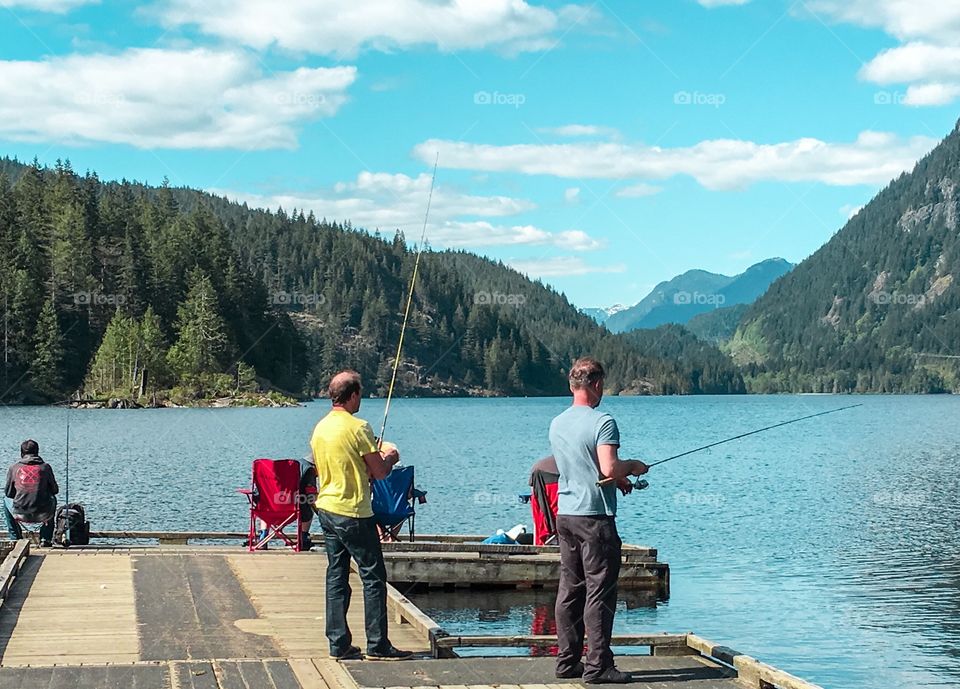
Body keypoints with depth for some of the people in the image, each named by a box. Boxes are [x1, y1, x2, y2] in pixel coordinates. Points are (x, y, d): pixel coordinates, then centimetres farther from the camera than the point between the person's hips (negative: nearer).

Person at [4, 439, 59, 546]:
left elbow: (8, 493, 10)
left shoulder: (13, 467, 2)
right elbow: (55, 490, 12)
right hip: (42, 515, 0)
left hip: (20, 514, 0)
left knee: (6, 499, 34)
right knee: (53, 499, 35)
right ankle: (45, 538, 29)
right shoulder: (45, 467, 2)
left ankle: (16, 538, 32)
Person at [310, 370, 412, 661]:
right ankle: (377, 645, 1)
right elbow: (379, 472, -13)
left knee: (336, 576, 11)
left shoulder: (320, 428, 8)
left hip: (326, 509, 8)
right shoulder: (358, 428, -16)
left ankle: (339, 644, 12)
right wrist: (390, 458, 9)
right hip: (353, 512, -8)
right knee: (373, 577, 0)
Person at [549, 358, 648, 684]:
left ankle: (567, 661, 15)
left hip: (565, 514, 8)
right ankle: (597, 666, -4)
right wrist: (632, 466, -2)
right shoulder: (603, 422, -13)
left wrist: (617, 478, 24)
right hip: (595, 515, -8)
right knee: (600, 592, -4)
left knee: (569, 589, 11)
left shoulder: (557, 424, 12)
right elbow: (609, 468, -22)